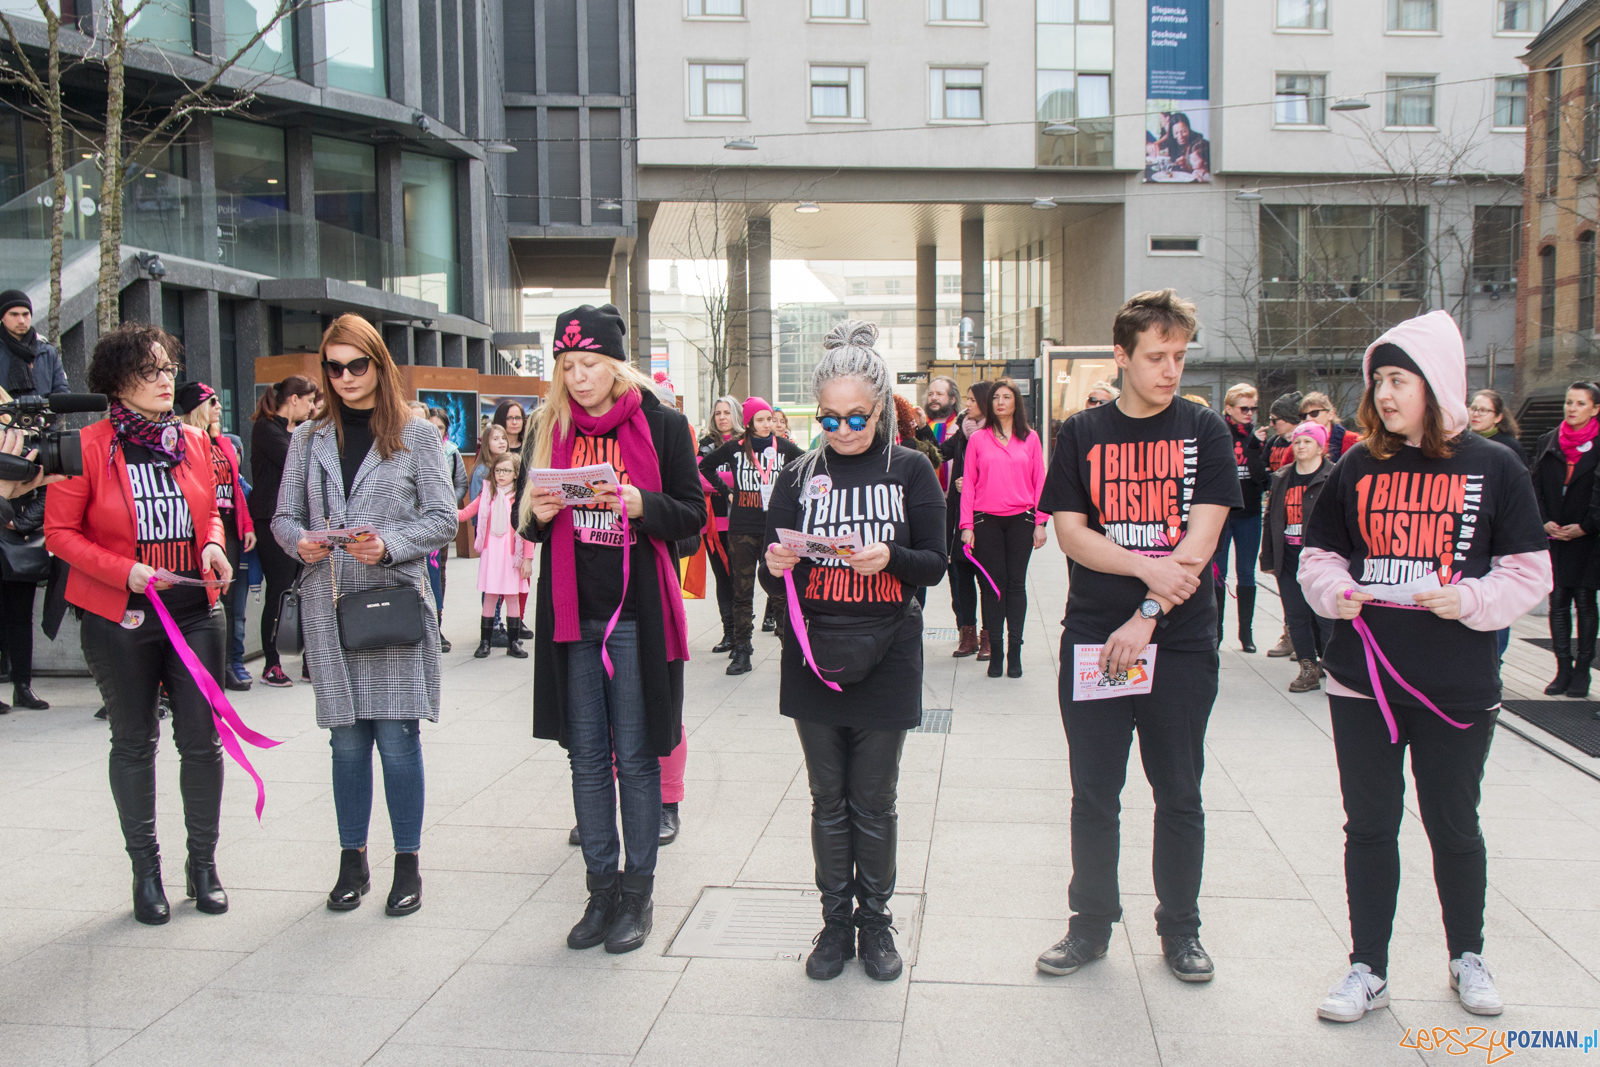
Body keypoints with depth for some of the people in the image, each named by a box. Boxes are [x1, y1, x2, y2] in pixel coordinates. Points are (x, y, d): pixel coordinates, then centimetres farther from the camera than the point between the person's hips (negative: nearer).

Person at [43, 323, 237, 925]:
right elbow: (60, 532, -5)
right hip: (120, 619, -3)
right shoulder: (89, 445, -7)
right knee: (134, 742, 10)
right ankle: (146, 869, 23)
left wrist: (213, 546, -4)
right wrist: (125, 571, -17)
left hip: (194, 610, 3)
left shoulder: (193, 441, 6)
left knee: (202, 739, 3)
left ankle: (203, 862, 19)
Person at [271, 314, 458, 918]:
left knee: (397, 737, -3)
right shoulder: (310, 439, 12)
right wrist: (300, 541, -9)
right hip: (329, 608, 3)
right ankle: (353, 860, 20)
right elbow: (283, 517, 13)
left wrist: (389, 545, -16)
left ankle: (407, 862, 9)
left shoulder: (415, 435, 3)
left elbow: (443, 517, -1)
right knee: (347, 739, 8)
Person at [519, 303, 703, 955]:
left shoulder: (662, 425, -2)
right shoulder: (550, 429, 9)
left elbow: (693, 516, -2)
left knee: (635, 757, 3)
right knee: (587, 759, 10)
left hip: (637, 615, -4)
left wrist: (641, 504, -20)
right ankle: (601, 889, 21)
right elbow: (528, 524, 16)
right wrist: (536, 514, -7)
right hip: (572, 614, 4)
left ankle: (638, 894, 16)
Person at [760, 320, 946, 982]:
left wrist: (889, 557, -21)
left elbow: (935, 565, -2)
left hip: (885, 654, -2)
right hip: (812, 654, 2)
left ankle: (875, 922, 24)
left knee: (874, 803, 7)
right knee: (828, 801, 10)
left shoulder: (911, 471, 1)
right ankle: (835, 921, 24)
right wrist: (777, 568, -19)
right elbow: (773, 581, 4)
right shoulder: (800, 476, 6)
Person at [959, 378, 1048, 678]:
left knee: (1016, 583, 4)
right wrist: (967, 525, -2)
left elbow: (1039, 482, 5)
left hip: (1021, 519, 0)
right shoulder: (978, 440, 5)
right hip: (987, 520, 0)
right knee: (993, 583, 1)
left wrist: (1040, 522, 0)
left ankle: (1014, 651, 9)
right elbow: (968, 484, 3)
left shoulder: (1030, 438, 6)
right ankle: (995, 651, 7)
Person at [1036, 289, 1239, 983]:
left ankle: (1180, 929, 24)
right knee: (1094, 793, 8)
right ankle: (1091, 924, 22)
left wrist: (1148, 614, -15)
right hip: (1093, 638, 1)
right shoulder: (1081, 433, 5)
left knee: (1179, 794, 9)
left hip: (1182, 641, 0)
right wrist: (1147, 565, -17)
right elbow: (1069, 532, -2)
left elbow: (1201, 537, -7)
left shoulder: (1204, 431, 2)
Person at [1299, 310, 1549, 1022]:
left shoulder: (1494, 468, -2)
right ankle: (1369, 969, 21)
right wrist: (1335, 591, -10)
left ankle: (1468, 958, 35)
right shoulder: (1359, 467, 4)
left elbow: (1529, 571, -1)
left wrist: (1468, 599, -17)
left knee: (1454, 826, 13)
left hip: (1457, 688, -1)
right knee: (1369, 826, 8)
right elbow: (1316, 555, 10)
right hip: (1361, 682, 2)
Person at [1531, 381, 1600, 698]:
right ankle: (1563, 669, 8)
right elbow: (1537, 488, 9)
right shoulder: (1546, 443, 9)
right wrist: (1545, 522, -4)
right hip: (1554, 537, 3)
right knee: (1558, 601, 3)